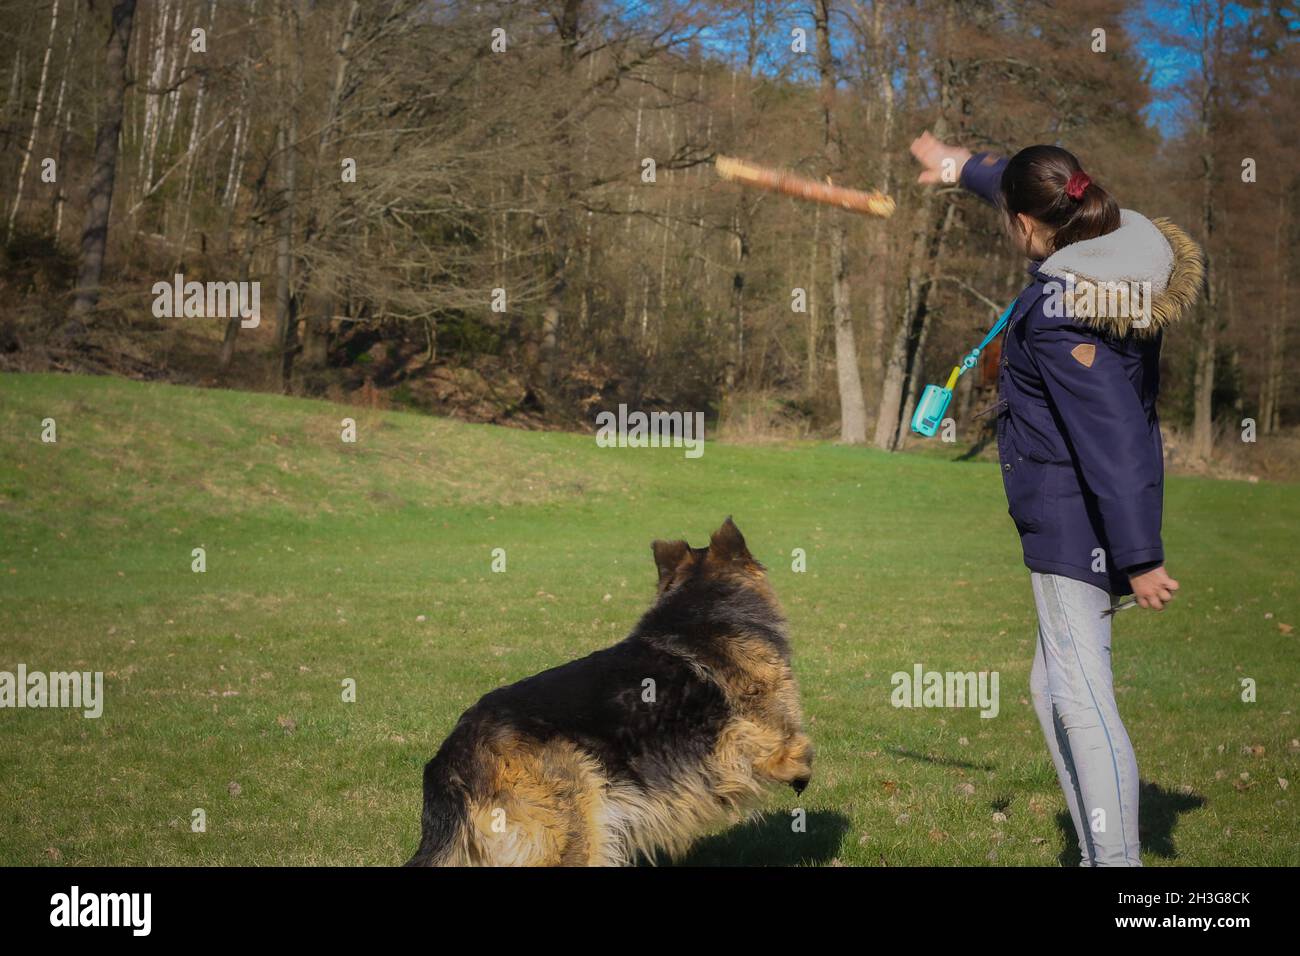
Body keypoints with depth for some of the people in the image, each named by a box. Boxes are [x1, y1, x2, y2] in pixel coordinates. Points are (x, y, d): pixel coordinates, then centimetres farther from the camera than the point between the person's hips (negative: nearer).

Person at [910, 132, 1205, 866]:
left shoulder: (1061, 315, -23)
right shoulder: (1124, 239, 5)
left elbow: (1112, 437, -25)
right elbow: (1024, 189, 26)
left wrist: (1140, 558, -24)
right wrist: (961, 166, 41)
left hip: (1076, 522, -10)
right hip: (1074, 522, 10)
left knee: (1081, 696, -9)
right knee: (1055, 689, 17)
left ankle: (1118, 857, -8)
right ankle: (1100, 853, 23)